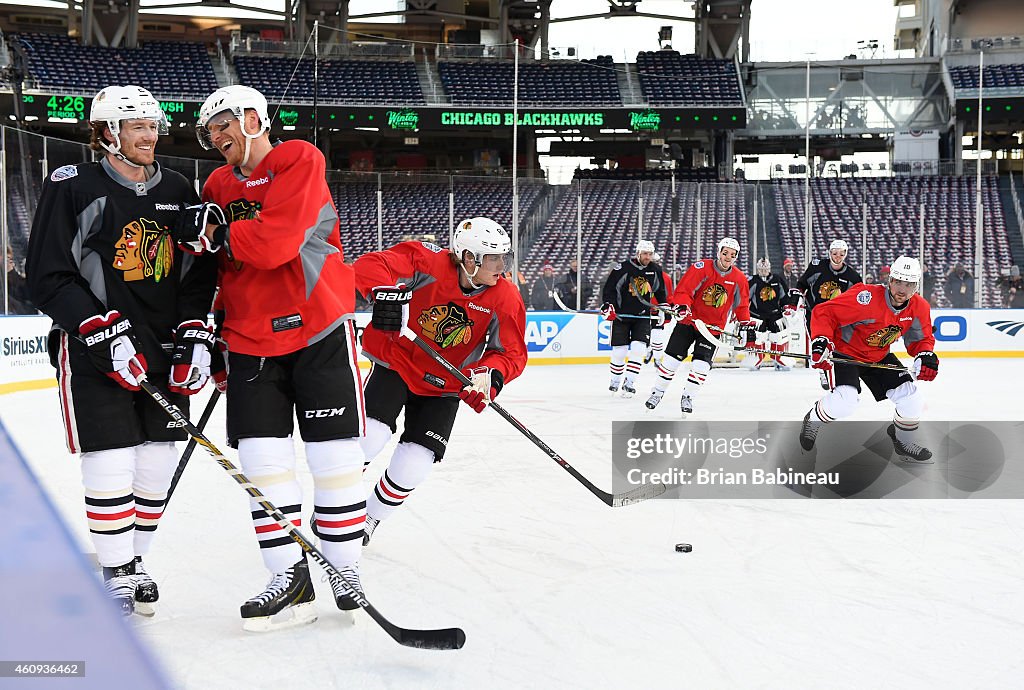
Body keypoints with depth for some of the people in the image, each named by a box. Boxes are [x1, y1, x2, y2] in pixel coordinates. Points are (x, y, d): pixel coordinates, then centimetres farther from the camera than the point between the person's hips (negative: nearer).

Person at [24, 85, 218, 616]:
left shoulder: (178, 192, 9)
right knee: (111, 464, -6)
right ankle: (117, 572, 9)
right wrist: (105, 332, -18)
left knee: (157, 463, 7)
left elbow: (198, 272, 13)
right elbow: (47, 278, -10)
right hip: (95, 348, -5)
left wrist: (195, 335, 2)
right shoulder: (72, 188, -7)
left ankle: (134, 561, 24)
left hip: (164, 348, 5)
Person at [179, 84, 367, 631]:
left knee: (334, 455, 1)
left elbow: (276, 241, -21)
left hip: (317, 329, -5)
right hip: (249, 337, 5)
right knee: (261, 459, -1)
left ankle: (346, 570, 16)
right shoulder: (216, 186, 12)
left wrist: (214, 235, -14)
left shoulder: (300, 161, -7)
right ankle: (291, 578, 7)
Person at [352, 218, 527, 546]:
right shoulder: (428, 263, -22)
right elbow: (369, 265, -26)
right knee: (368, 437, -20)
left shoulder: (506, 300, -12)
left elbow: (512, 353, -6)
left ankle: (369, 518, 20)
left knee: (413, 466, -7)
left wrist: (490, 374, -27)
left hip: (444, 388, 3)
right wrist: (386, 293, -45)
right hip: (396, 365, -3)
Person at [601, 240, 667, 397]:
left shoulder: (656, 270, 3)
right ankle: (615, 381, 20)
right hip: (621, 315, -3)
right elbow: (609, 287, -9)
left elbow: (659, 291, 18)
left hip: (642, 317, 3)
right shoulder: (623, 268, -12)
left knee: (638, 349, -12)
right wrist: (607, 305, -20)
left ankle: (629, 382, -5)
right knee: (619, 351, 0)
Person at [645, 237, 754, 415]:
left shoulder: (739, 279, -2)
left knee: (701, 365, -9)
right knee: (672, 358, 0)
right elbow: (683, 290, -16)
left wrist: (746, 325, 7)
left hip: (713, 327, 2)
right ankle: (657, 393, 16)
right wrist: (682, 306, -32)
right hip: (689, 320, -2)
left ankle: (687, 397, 9)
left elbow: (742, 305, 11)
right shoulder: (702, 268, -13)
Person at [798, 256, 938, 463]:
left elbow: (922, 339, 4)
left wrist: (926, 355, -18)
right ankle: (813, 420, 7)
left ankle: (904, 442, 26)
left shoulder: (919, 308, -12)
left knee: (912, 400, -4)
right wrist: (821, 341, -38)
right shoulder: (866, 297, -32)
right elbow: (824, 312, -26)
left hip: (880, 357, 6)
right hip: (845, 351, -6)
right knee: (844, 401, -27)